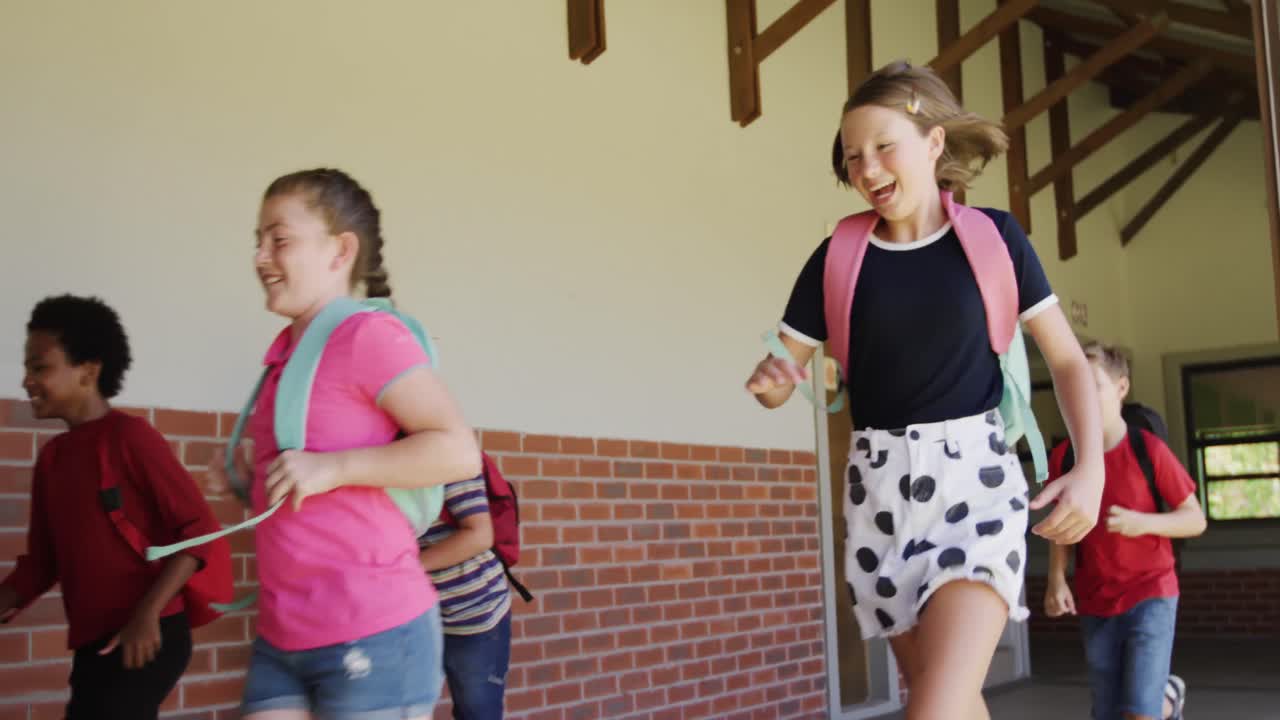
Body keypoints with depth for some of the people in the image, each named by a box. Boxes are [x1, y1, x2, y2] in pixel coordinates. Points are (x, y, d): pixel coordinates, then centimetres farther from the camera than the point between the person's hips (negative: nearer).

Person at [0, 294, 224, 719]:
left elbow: (199, 527, -13)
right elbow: (41, 562, 16)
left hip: (147, 640, -8)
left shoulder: (130, 437, -10)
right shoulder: (50, 458, 13)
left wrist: (147, 613, -21)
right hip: (93, 645, 8)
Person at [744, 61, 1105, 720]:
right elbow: (780, 379, 6)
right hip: (880, 491, 3)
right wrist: (768, 379, -19)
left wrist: (1091, 468, -10)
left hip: (974, 481, -3)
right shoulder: (837, 260, 3)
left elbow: (1066, 359, 4)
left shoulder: (993, 238, -1)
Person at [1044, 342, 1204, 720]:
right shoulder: (1063, 457, -3)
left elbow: (1195, 519, -4)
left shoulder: (1148, 449, -11)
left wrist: (1143, 522, -22)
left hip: (1151, 594, -3)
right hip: (1095, 604, 4)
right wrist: (1056, 581, -4)